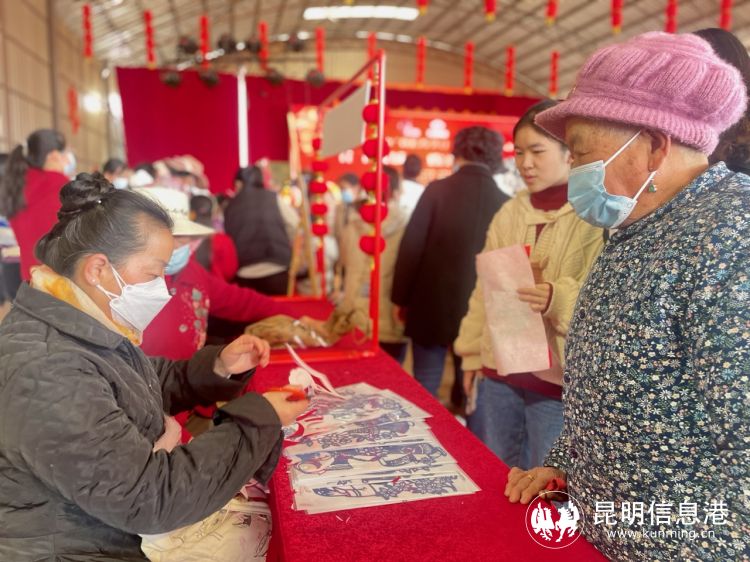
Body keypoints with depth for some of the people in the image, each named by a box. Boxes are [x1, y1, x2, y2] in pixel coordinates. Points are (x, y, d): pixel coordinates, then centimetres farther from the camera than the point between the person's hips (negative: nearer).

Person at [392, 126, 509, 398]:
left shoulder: (438, 190, -7)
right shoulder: (505, 204, -1)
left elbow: (411, 247, -7)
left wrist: (402, 298, 4)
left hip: (432, 307, -2)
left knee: (424, 389, 9)